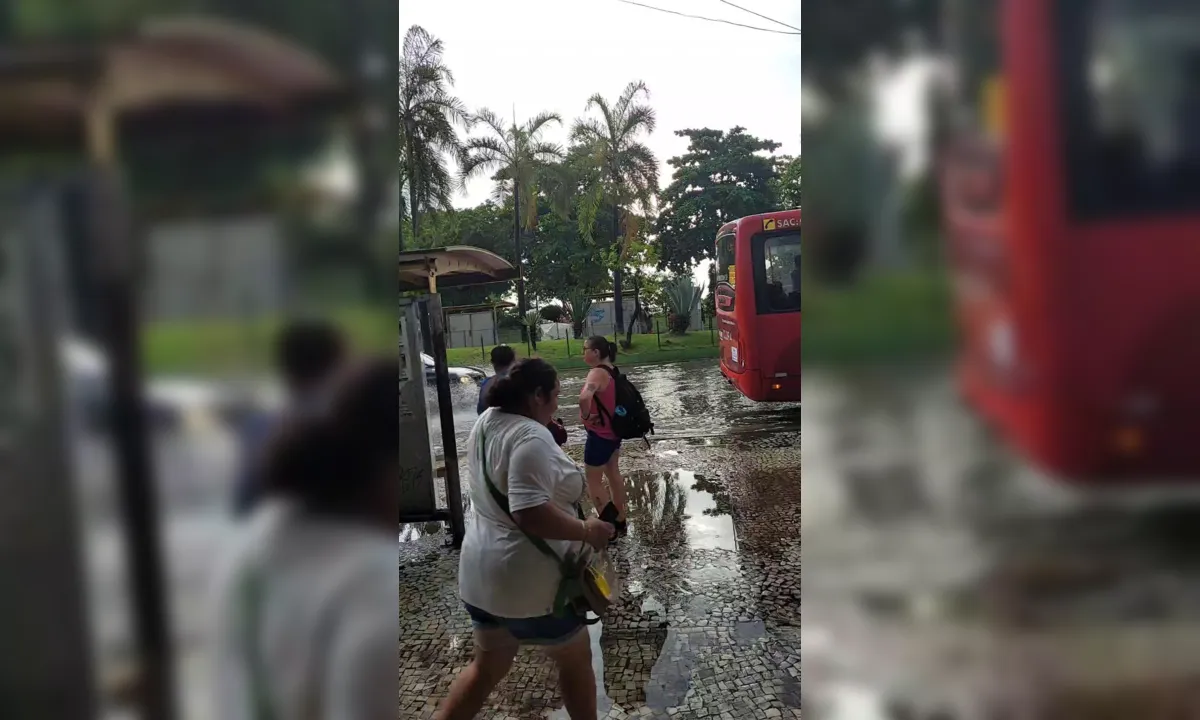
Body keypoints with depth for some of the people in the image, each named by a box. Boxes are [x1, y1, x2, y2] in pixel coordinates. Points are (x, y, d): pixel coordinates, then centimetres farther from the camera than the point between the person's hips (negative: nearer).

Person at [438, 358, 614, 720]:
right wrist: (586, 531, -21)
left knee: (487, 666, 23)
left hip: (482, 574, 8)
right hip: (529, 579, -8)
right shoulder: (530, 436, -24)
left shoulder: (486, 422, 5)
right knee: (575, 660, 16)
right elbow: (530, 512, -33)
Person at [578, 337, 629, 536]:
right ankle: (620, 521, 33)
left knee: (594, 482, 4)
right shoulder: (611, 370, 4)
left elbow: (584, 397, -42)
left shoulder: (597, 373, -24)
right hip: (613, 431, 9)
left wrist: (585, 416, -25)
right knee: (613, 474, 21)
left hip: (599, 435, -9)